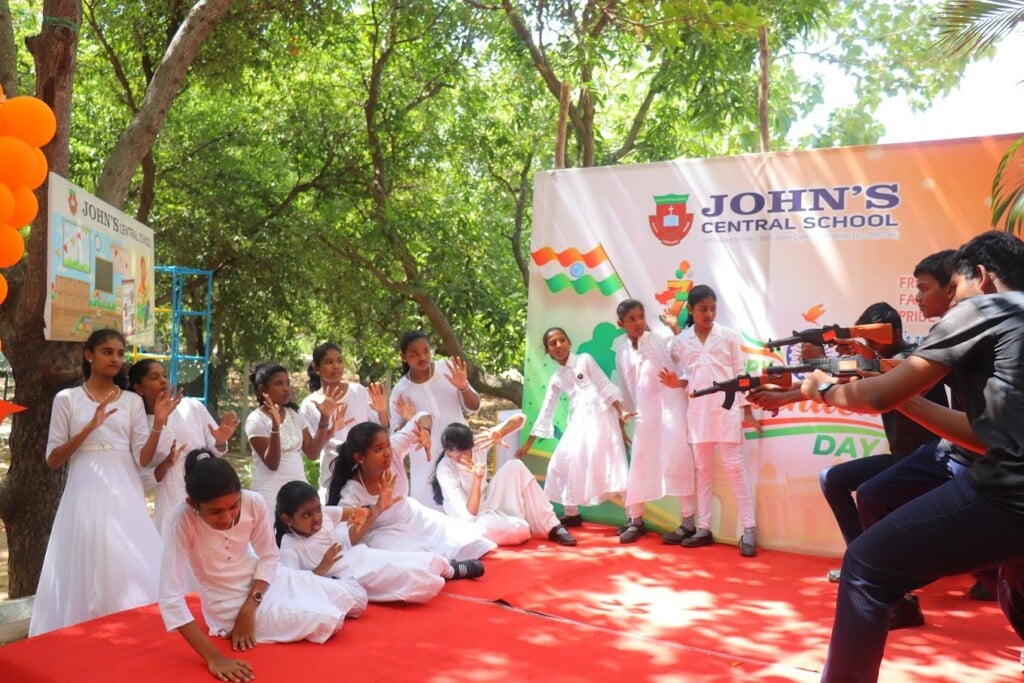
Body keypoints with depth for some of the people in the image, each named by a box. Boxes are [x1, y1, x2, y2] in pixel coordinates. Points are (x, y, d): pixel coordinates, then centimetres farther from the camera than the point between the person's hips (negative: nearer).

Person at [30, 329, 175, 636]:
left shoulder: (132, 401, 9)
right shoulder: (67, 398, 4)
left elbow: (142, 458, 3)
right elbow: (52, 460, -1)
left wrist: (159, 424, -13)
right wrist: (89, 428, -14)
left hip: (124, 495, 2)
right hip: (86, 494, -2)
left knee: (129, 569, -2)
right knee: (87, 570, -3)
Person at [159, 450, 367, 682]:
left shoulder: (254, 503, -22)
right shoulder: (184, 518, -32)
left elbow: (269, 557, -6)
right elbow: (170, 597, -35)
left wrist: (248, 609, -19)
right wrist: (214, 658, -40)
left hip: (264, 579, 4)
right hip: (231, 604, -4)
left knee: (357, 599, 4)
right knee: (327, 620, -17)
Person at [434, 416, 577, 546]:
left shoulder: (479, 443, -15)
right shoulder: (444, 470, -26)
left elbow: (519, 419, -17)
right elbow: (469, 515, -29)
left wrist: (499, 433, -36)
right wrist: (477, 481, -42)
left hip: (487, 502, 6)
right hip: (470, 519, -6)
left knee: (515, 466, -20)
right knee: (520, 529, -35)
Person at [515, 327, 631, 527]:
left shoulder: (585, 360, 5)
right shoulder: (556, 379, 16)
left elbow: (606, 386, 0)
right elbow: (546, 411, 19)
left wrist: (621, 411, -13)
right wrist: (528, 443, 18)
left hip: (600, 414, -6)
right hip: (578, 422, 6)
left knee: (608, 460, -13)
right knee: (564, 461, 4)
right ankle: (572, 514, 20)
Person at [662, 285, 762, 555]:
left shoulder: (729, 336, 2)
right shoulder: (681, 341, 5)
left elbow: (740, 374, 2)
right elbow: (686, 376, 9)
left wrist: (747, 411, -1)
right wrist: (677, 383, -14)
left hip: (726, 409, -2)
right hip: (698, 411, 2)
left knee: (735, 467, -3)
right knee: (703, 469, 8)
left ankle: (749, 529, -1)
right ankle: (703, 527, 12)